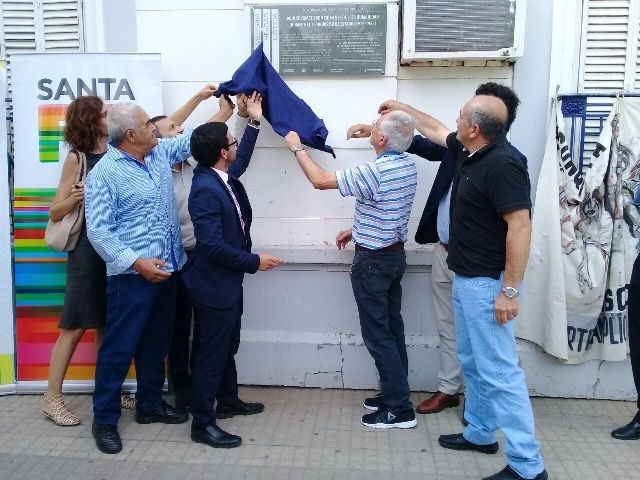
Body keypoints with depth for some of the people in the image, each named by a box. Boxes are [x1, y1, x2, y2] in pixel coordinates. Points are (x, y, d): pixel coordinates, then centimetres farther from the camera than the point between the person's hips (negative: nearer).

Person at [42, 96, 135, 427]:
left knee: (107, 323, 12)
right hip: (88, 249, -5)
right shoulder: (77, 158, -5)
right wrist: (75, 198, -25)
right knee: (76, 325, 0)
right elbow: (55, 212, -5)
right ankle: (52, 398, 12)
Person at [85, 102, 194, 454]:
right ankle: (104, 419, 18)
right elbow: (98, 231, -16)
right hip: (132, 276, -7)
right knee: (118, 348, 3)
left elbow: (194, 137, 21)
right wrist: (136, 262, -23)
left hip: (166, 271, 7)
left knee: (157, 342, 18)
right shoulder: (104, 173, -12)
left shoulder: (160, 153, 8)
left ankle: (150, 404, 34)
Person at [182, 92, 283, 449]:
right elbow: (212, 246, -29)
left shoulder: (224, 175, 2)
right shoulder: (205, 190, -26)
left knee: (228, 345, 22)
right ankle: (203, 423, 15)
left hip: (229, 281, 10)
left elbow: (243, 160, 25)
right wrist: (255, 261, -19)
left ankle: (228, 401, 39)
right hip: (213, 284, -10)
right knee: (211, 351, 1)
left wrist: (255, 121, 20)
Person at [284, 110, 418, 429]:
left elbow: (320, 180, -18)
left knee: (377, 334, -1)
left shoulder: (375, 172, -25)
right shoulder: (407, 165, 3)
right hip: (395, 254, 9)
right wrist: (357, 230, 19)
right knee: (392, 328, 16)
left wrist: (297, 148, -5)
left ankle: (399, 410, 7)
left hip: (373, 261, -9)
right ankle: (396, 393, 27)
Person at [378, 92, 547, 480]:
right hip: (465, 278, 10)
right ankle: (480, 433, 35)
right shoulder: (468, 151, 7)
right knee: (472, 361, 19)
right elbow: (436, 130, 27)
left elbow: (521, 227, -25)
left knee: (498, 370, -6)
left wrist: (510, 291, -25)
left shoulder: (503, 164, -21)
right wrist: (402, 107, 36)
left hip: (488, 284, -10)